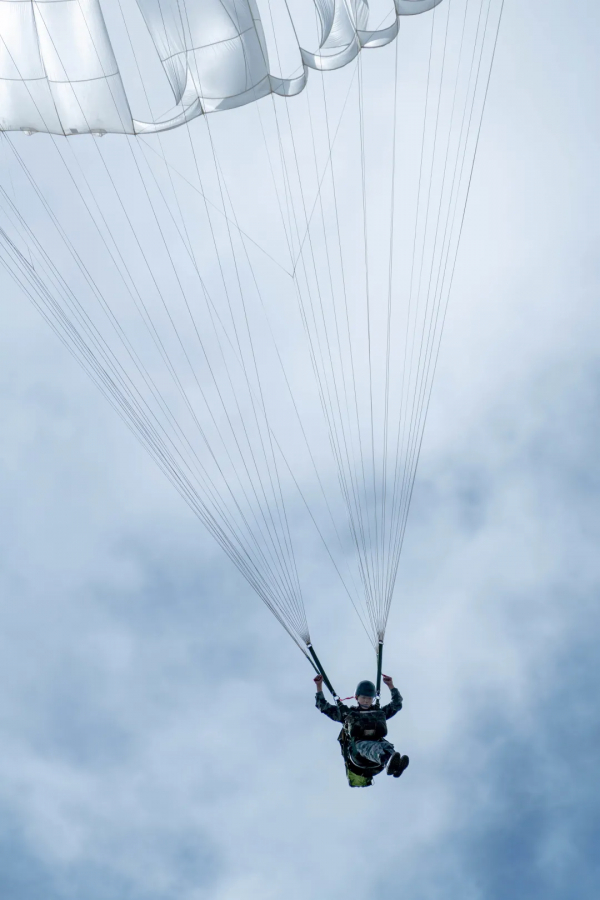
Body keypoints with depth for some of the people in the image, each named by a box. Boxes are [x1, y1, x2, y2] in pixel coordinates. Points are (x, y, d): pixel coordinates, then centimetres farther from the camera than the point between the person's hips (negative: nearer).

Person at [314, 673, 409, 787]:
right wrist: (319, 686, 28)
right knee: (367, 746, -40)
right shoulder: (347, 713, 29)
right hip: (356, 747, -3)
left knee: (386, 745, -35)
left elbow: (397, 703, 44)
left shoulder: (379, 713, 35)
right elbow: (322, 705, 31)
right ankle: (391, 762, -72)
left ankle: (394, 765, -68)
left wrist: (391, 685, 42)